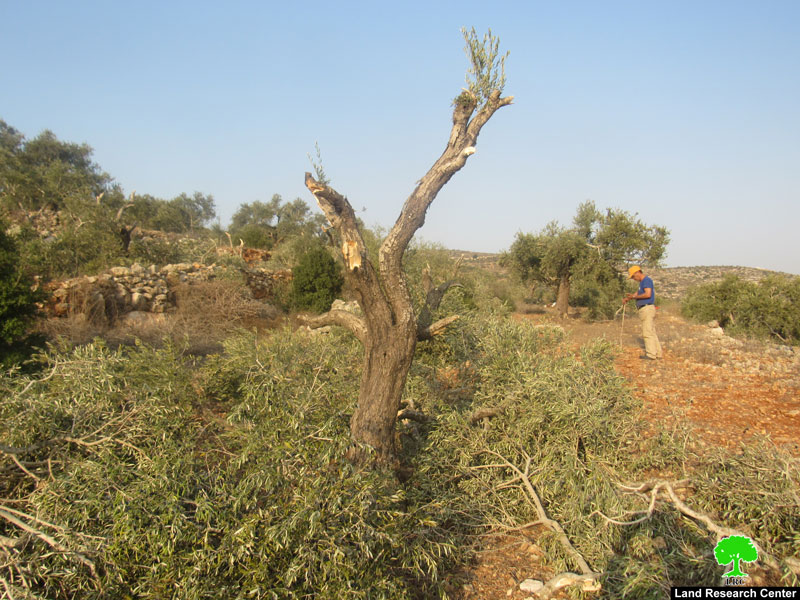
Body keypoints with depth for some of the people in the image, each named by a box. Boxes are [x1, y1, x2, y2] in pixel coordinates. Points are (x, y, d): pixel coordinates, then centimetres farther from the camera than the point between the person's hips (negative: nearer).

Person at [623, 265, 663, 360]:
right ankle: (657, 353, 14)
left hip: (647, 308, -10)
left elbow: (648, 294, -22)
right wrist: (627, 298, 7)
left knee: (647, 333, -9)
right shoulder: (642, 282, 22)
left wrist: (634, 296, -12)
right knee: (652, 333, 11)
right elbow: (637, 293, 24)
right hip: (645, 309, 10)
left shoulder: (646, 280, -10)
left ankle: (651, 354, -9)